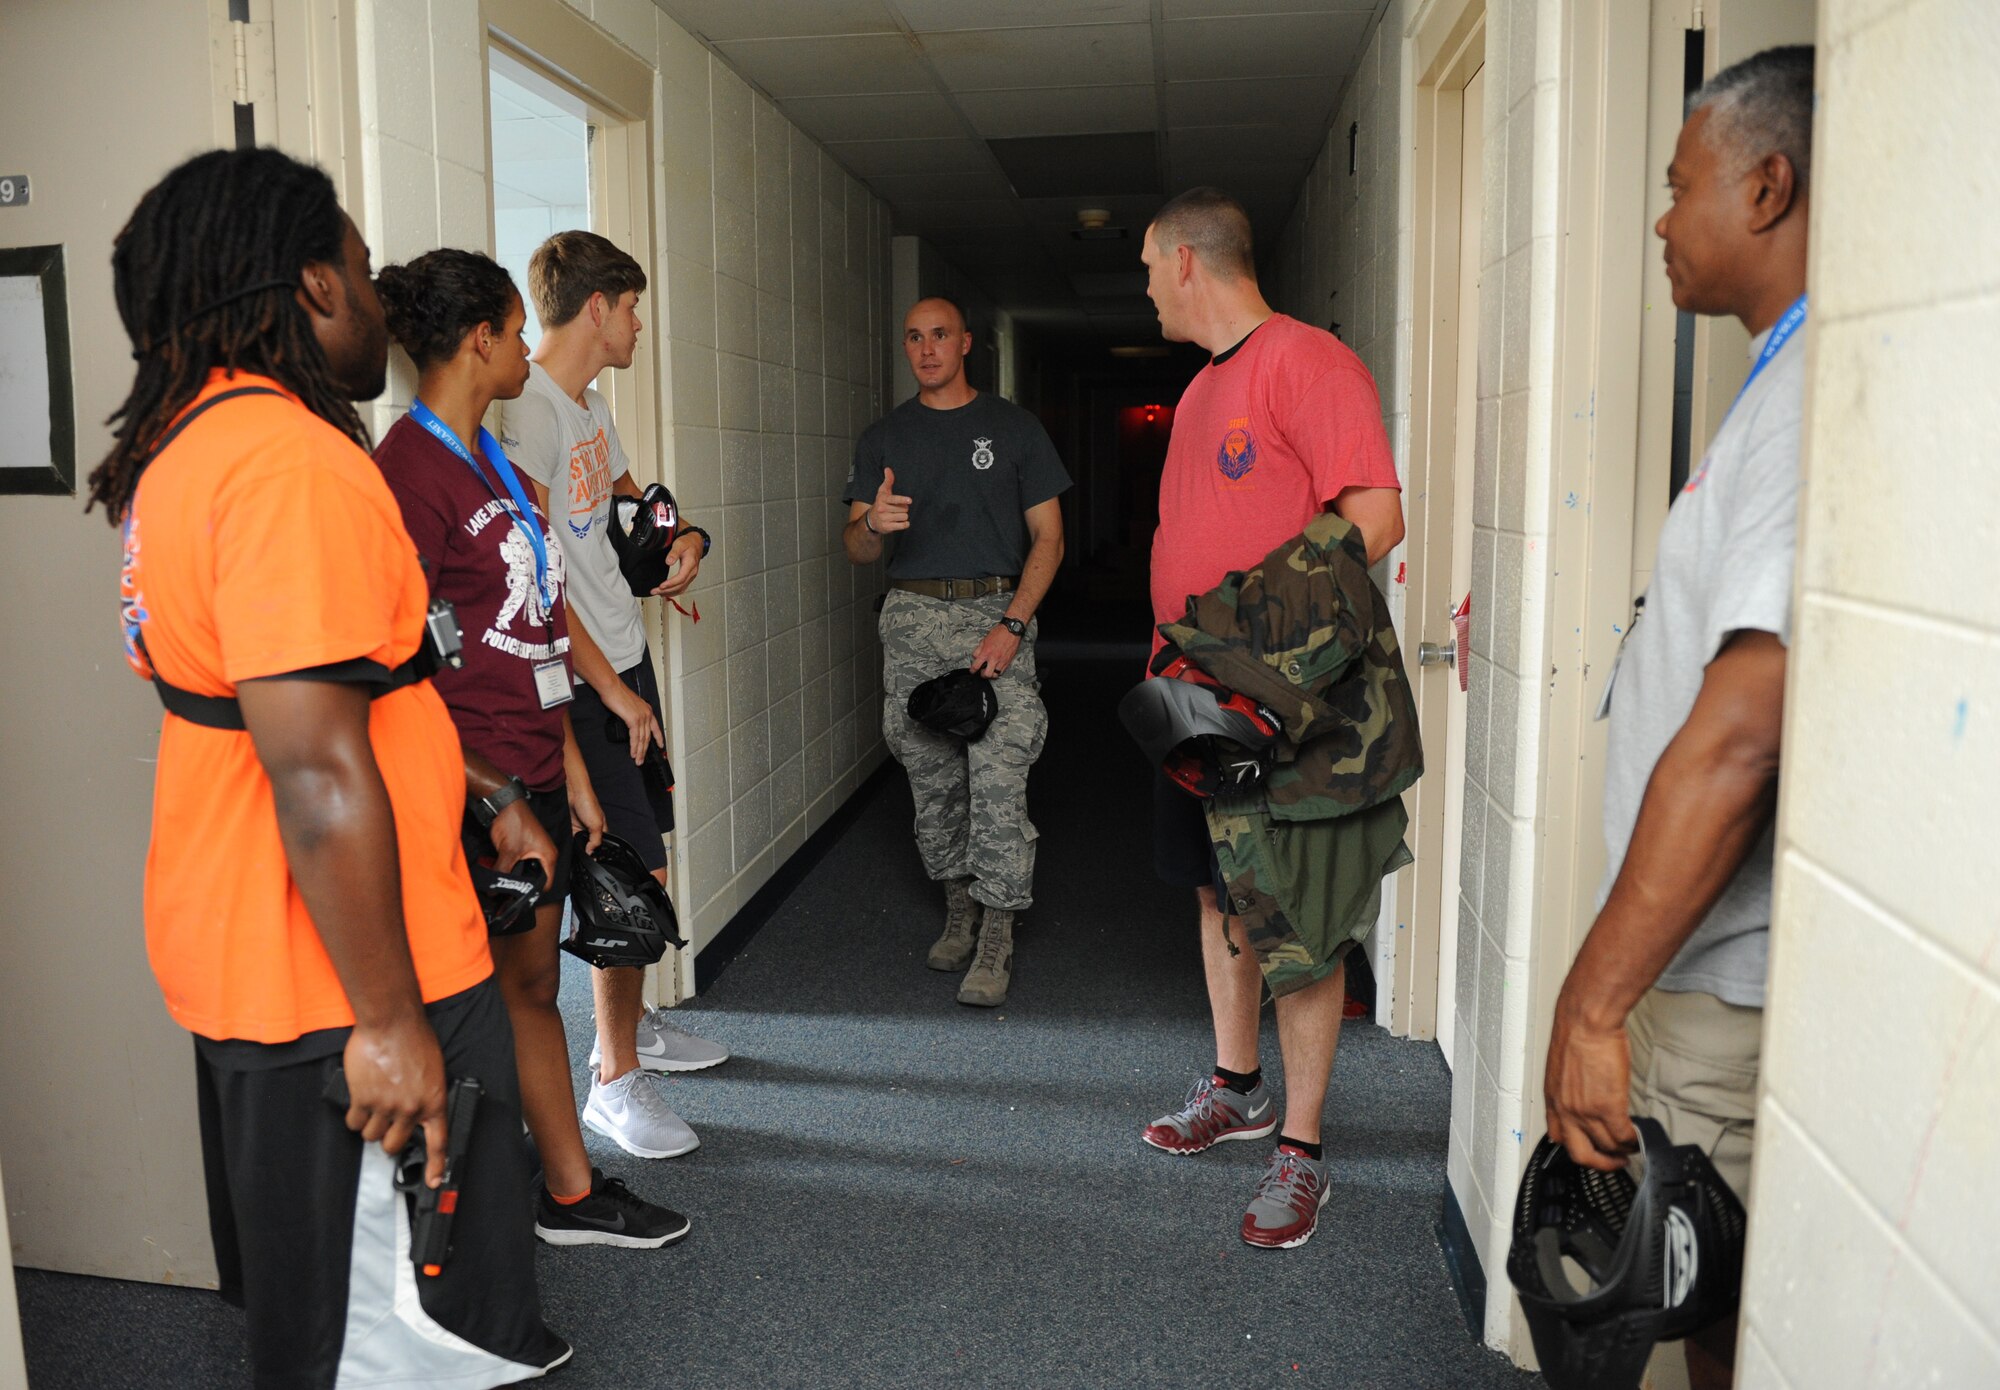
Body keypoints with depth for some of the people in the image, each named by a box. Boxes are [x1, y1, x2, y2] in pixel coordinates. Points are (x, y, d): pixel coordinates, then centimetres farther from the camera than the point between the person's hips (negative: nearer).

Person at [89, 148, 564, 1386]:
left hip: (242, 951, 11)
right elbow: (316, 772, -27)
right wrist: (388, 1019, -22)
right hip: (337, 982, -10)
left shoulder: (184, 441, 11)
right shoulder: (294, 459, -22)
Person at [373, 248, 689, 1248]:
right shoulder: (411, 467, -15)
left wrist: (570, 770, 16)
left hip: (535, 774, 9)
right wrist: (485, 805, -17)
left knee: (533, 983, 16)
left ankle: (570, 1194, 30)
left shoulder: (490, 461, 14)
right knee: (487, 998, 5)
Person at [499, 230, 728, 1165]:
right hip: (581, 680, -9)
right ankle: (616, 1081, 9)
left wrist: (686, 535, 6)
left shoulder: (591, 404, 13)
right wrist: (611, 691, -18)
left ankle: (633, 1026, 33)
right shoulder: (529, 411, -17)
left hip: (626, 657, 9)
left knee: (640, 864, 16)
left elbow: (630, 503, 29)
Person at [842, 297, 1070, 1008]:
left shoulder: (1014, 428, 7)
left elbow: (1048, 536, 3)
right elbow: (857, 548, 9)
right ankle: (958, 909, 22)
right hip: (913, 618, 3)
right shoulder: (884, 436, 13)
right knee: (932, 780, 6)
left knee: (999, 779, -10)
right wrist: (874, 524, -17)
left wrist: (1012, 624, -10)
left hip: (998, 614, -2)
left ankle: (996, 938, -3)